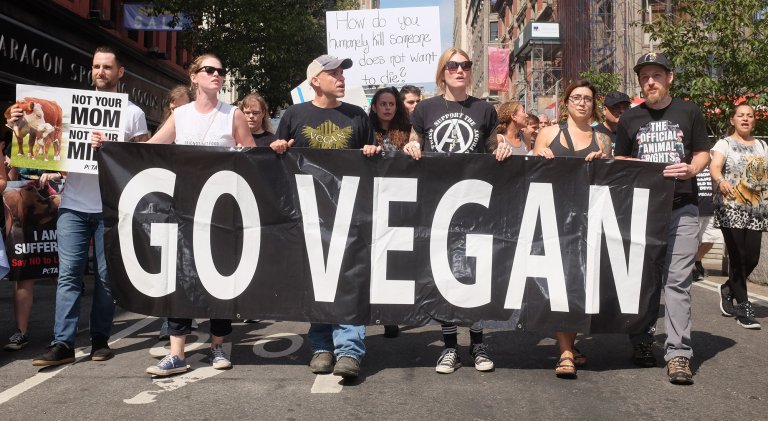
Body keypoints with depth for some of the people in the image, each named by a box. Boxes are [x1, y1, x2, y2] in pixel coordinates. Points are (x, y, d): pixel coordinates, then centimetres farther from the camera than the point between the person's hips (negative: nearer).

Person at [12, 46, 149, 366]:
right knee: (68, 274, -3)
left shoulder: (132, 113, 6)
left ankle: (100, 340, 14)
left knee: (106, 276, 4)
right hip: (73, 204, 2)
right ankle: (63, 343, -2)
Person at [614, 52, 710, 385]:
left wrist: (691, 169, -10)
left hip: (681, 207, -1)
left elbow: (703, 153, 12)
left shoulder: (689, 113, 8)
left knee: (678, 279, -7)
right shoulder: (629, 119, 9)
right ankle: (642, 343, 22)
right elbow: (619, 161, 14)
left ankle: (678, 354, -4)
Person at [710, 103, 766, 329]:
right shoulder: (724, 144, 1)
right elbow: (714, 166, -17)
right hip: (731, 209, -5)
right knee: (737, 257, -7)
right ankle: (743, 308, 2)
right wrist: (720, 180, -38)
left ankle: (729, 289, 28)